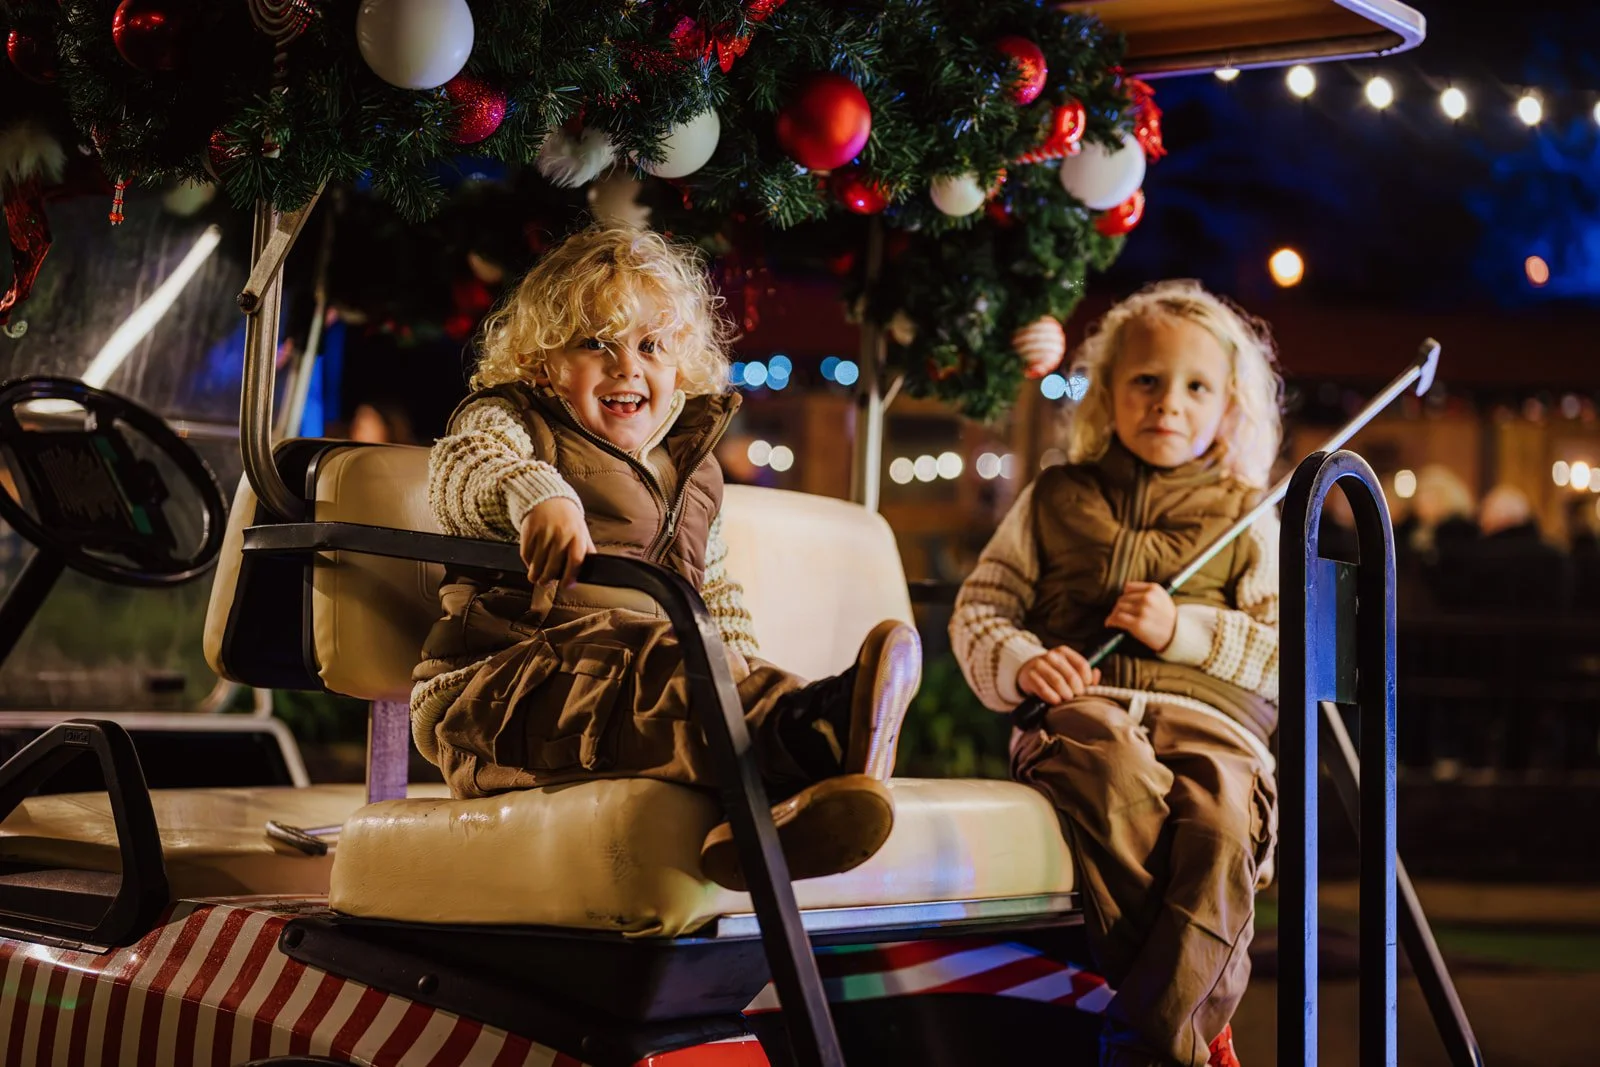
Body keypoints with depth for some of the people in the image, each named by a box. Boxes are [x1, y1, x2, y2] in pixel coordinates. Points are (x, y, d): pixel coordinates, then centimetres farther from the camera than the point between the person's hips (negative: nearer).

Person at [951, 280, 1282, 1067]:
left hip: (1209, 715, 0)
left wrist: (1184, 630, -4)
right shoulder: (1056, 499, 24)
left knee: (1221, 819, -37)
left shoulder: (1247, 519, 21)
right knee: (1113, 773, -39)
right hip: (1082, 703, 0)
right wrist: (1020, 663, -2)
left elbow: (1286, 650, 12)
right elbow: (977, 609, 20)